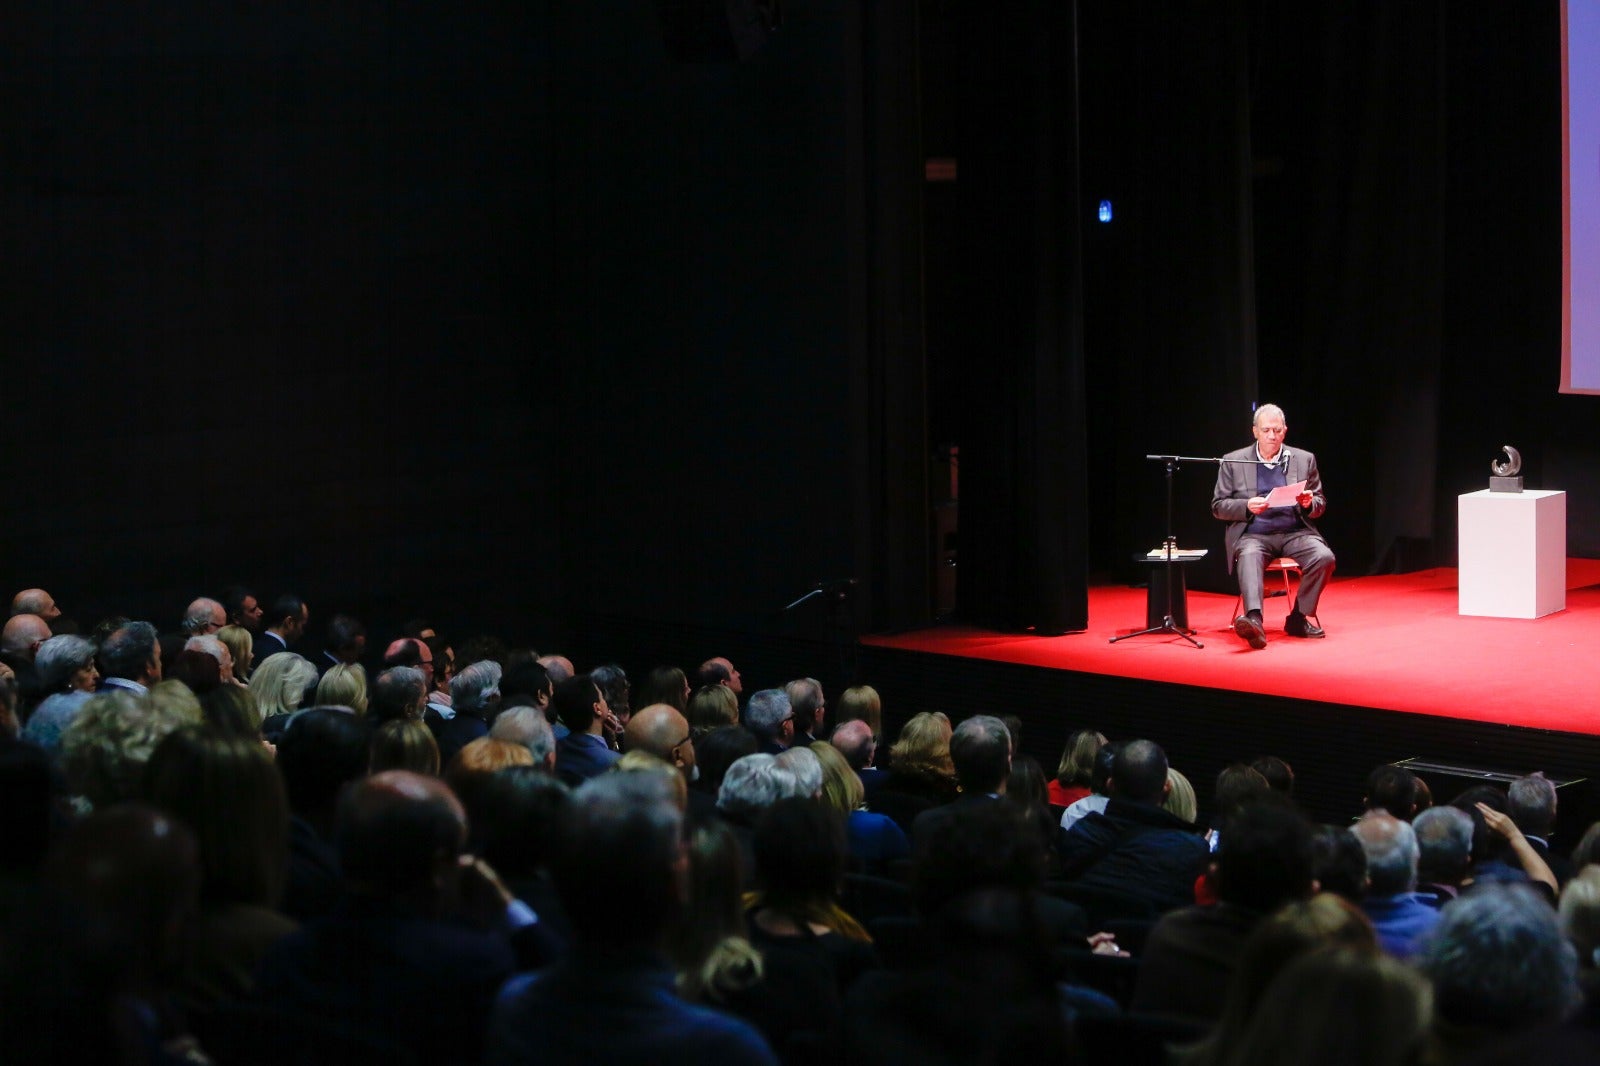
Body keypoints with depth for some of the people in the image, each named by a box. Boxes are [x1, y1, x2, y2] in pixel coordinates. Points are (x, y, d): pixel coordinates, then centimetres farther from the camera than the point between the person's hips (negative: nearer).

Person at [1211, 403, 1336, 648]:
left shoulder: (1304, 460, 15)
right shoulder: (1233, 462, 10)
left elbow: (1320, 504, 18)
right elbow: (1218, 506, 8)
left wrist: (1309, 503, -7)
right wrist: (1247, 506, -12)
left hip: (1295, 532, 2)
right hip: (1253, 533, -2)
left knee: (1324, 557, -27)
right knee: (1249, 556, -37)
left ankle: (1298, 618, -14)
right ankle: (1254, 619, -56)